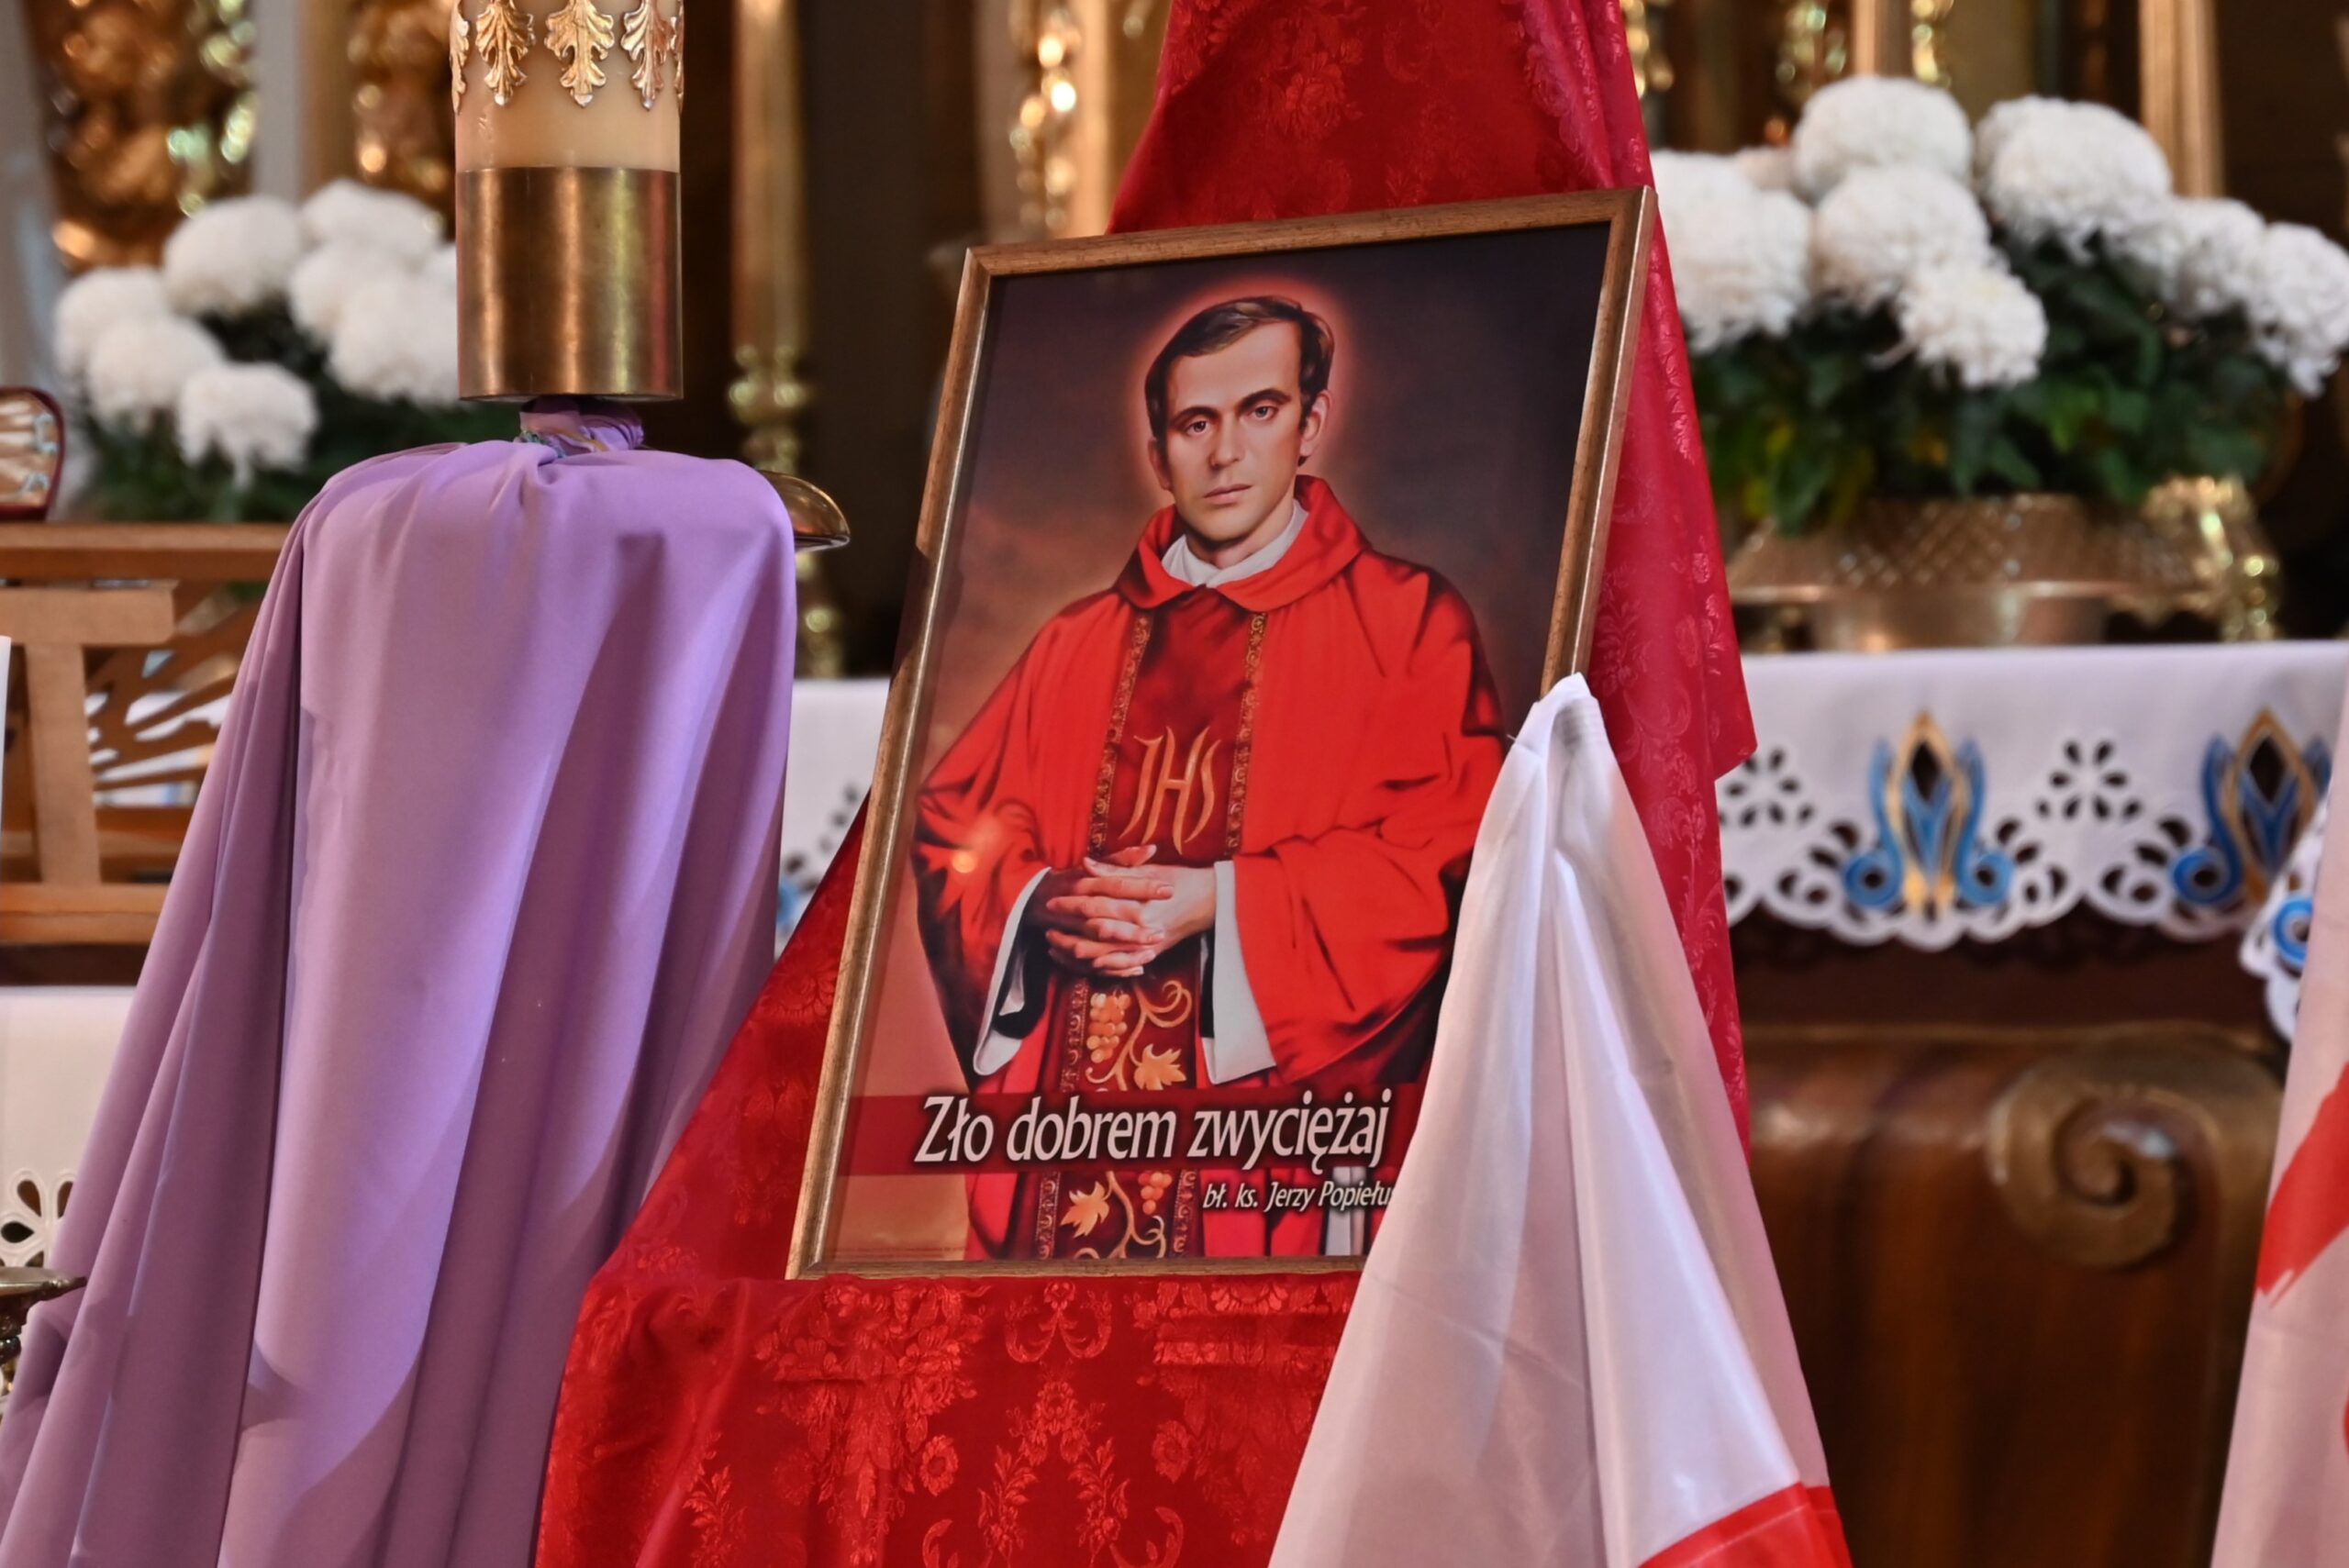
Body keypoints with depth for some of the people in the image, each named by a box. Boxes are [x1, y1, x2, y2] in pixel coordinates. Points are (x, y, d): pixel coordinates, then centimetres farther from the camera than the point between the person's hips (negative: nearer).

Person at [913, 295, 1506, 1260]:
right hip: (1070, 1104, 4)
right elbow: (951, 821, 17)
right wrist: (1037, 903, -6)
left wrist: (1223, 902, -14)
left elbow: (1446, 850, -6)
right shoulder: (1079, 645, 20)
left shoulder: (1401, 619, 6)